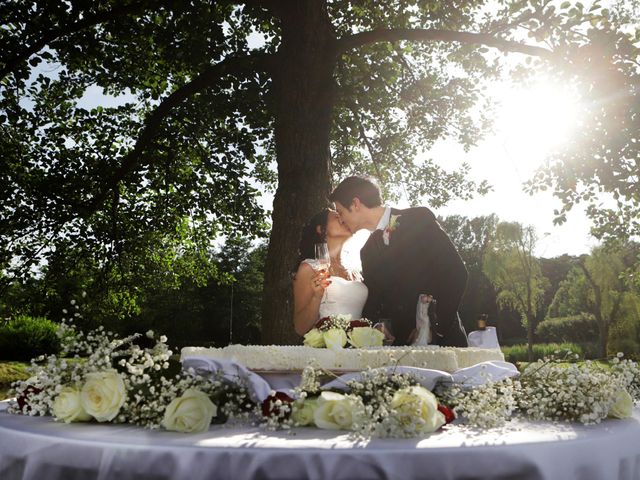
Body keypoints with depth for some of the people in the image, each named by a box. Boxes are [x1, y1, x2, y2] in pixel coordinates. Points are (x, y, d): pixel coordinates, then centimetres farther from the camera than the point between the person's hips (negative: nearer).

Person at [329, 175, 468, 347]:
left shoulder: (419, 218, -4)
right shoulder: (367, 252, 11)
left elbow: (456, 272, -10)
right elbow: (372, 304, 13)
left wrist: (437, 329, -14)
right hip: (400, 342, 4)